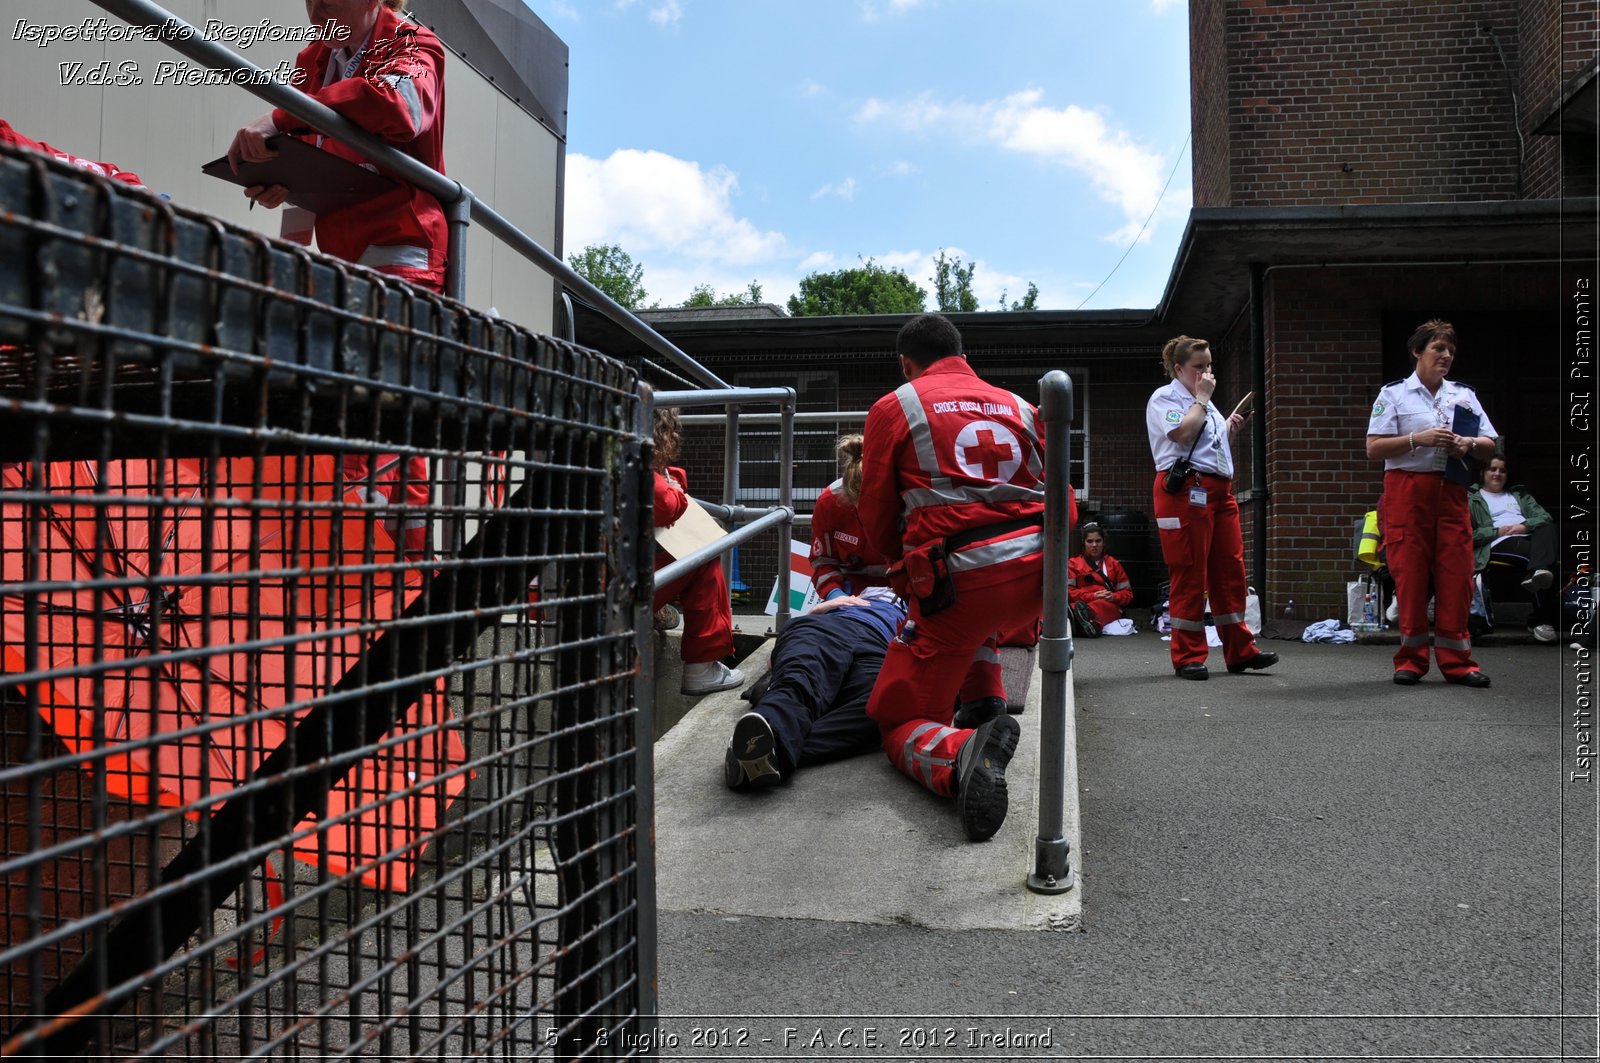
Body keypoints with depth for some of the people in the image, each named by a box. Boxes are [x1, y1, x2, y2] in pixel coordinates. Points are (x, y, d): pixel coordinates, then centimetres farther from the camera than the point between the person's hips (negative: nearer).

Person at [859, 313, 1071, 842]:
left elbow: (877, 522, 10)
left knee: (897, 721, 6)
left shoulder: (893, 408, 8)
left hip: (957, 585, -5)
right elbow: (1064, 507, 18)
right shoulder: (1020, 407, 18)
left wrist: (913, 571, 28)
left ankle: (961, 755, -26)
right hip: (1038, 579, 6)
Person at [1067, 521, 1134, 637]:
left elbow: (1127, 593, 18)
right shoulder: (1074, 563, 19)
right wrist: (1092, 596, -9)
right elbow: (1068, 591, 5)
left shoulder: (1114, 564, 24)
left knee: (1102, 606, -39)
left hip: (1109, 606, 1)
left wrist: (1114, 597, -5)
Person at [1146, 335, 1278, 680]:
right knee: (1189, 574, -6)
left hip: (1219, 490, 8)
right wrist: (1201, 399, -6)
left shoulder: (1204, 402, 25)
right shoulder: (1164, 397, 1)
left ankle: (1239, 651, 12)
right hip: (1186, 490, -8)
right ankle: (1188, 657, -1)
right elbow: (1183, 433, -17)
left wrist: (1232, 428, 13)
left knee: (1230, 569, 6)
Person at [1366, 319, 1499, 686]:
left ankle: (1456, 660, 5)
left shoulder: (1465, 395, 17)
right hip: (1407, 489, -3)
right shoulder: (1394, 394, 5)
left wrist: (1469, 444, -5)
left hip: (1451, 492, 3)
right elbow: (1373, 448, -3)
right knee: (1410, 574, -4)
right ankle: (1411, 659, 5)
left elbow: (1490, 445, 16)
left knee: (1456, 574, -2)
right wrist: (1418, 439, -14)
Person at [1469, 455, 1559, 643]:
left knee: (1548, 529, -33)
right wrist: (1497, 532, -6)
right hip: (1498, 544, -4)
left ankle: (1536, 573, -56)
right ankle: (1544, 618, -40)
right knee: (1542, 557, -35)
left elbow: (1545, 518, 19)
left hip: (1530, 537, 4)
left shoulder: (1519, 495, 35)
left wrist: (1525, 526, -3)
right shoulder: (1471, 498, 20)